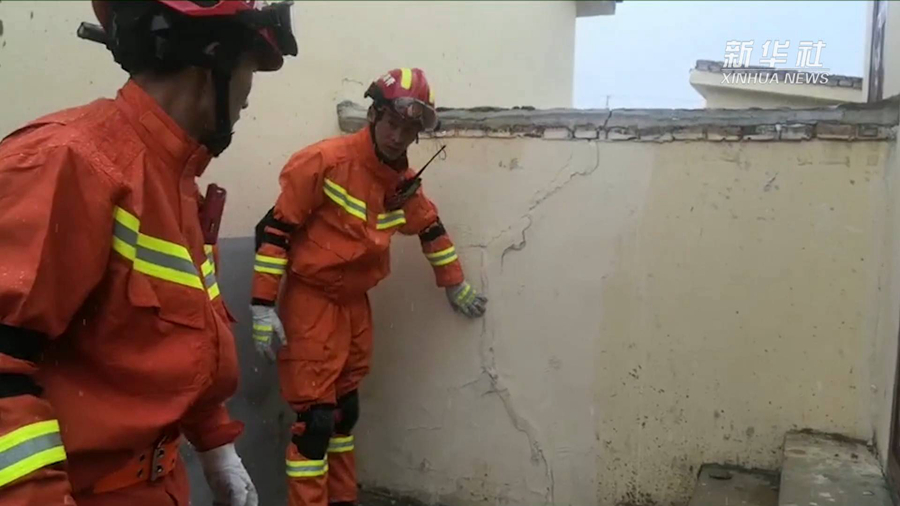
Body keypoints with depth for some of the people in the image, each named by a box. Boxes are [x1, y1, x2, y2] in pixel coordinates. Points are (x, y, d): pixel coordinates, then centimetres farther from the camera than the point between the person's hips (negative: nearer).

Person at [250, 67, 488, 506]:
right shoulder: (326, 161, -17)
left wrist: (456, 286, 26)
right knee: (314, 417, -5)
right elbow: (275, 229, -16)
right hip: (311, 302, -7)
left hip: (354, 303, 7)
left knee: (344, 410, 18)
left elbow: (431, 228, 20)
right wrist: (263, 306, -17)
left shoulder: (403, 181, 4)